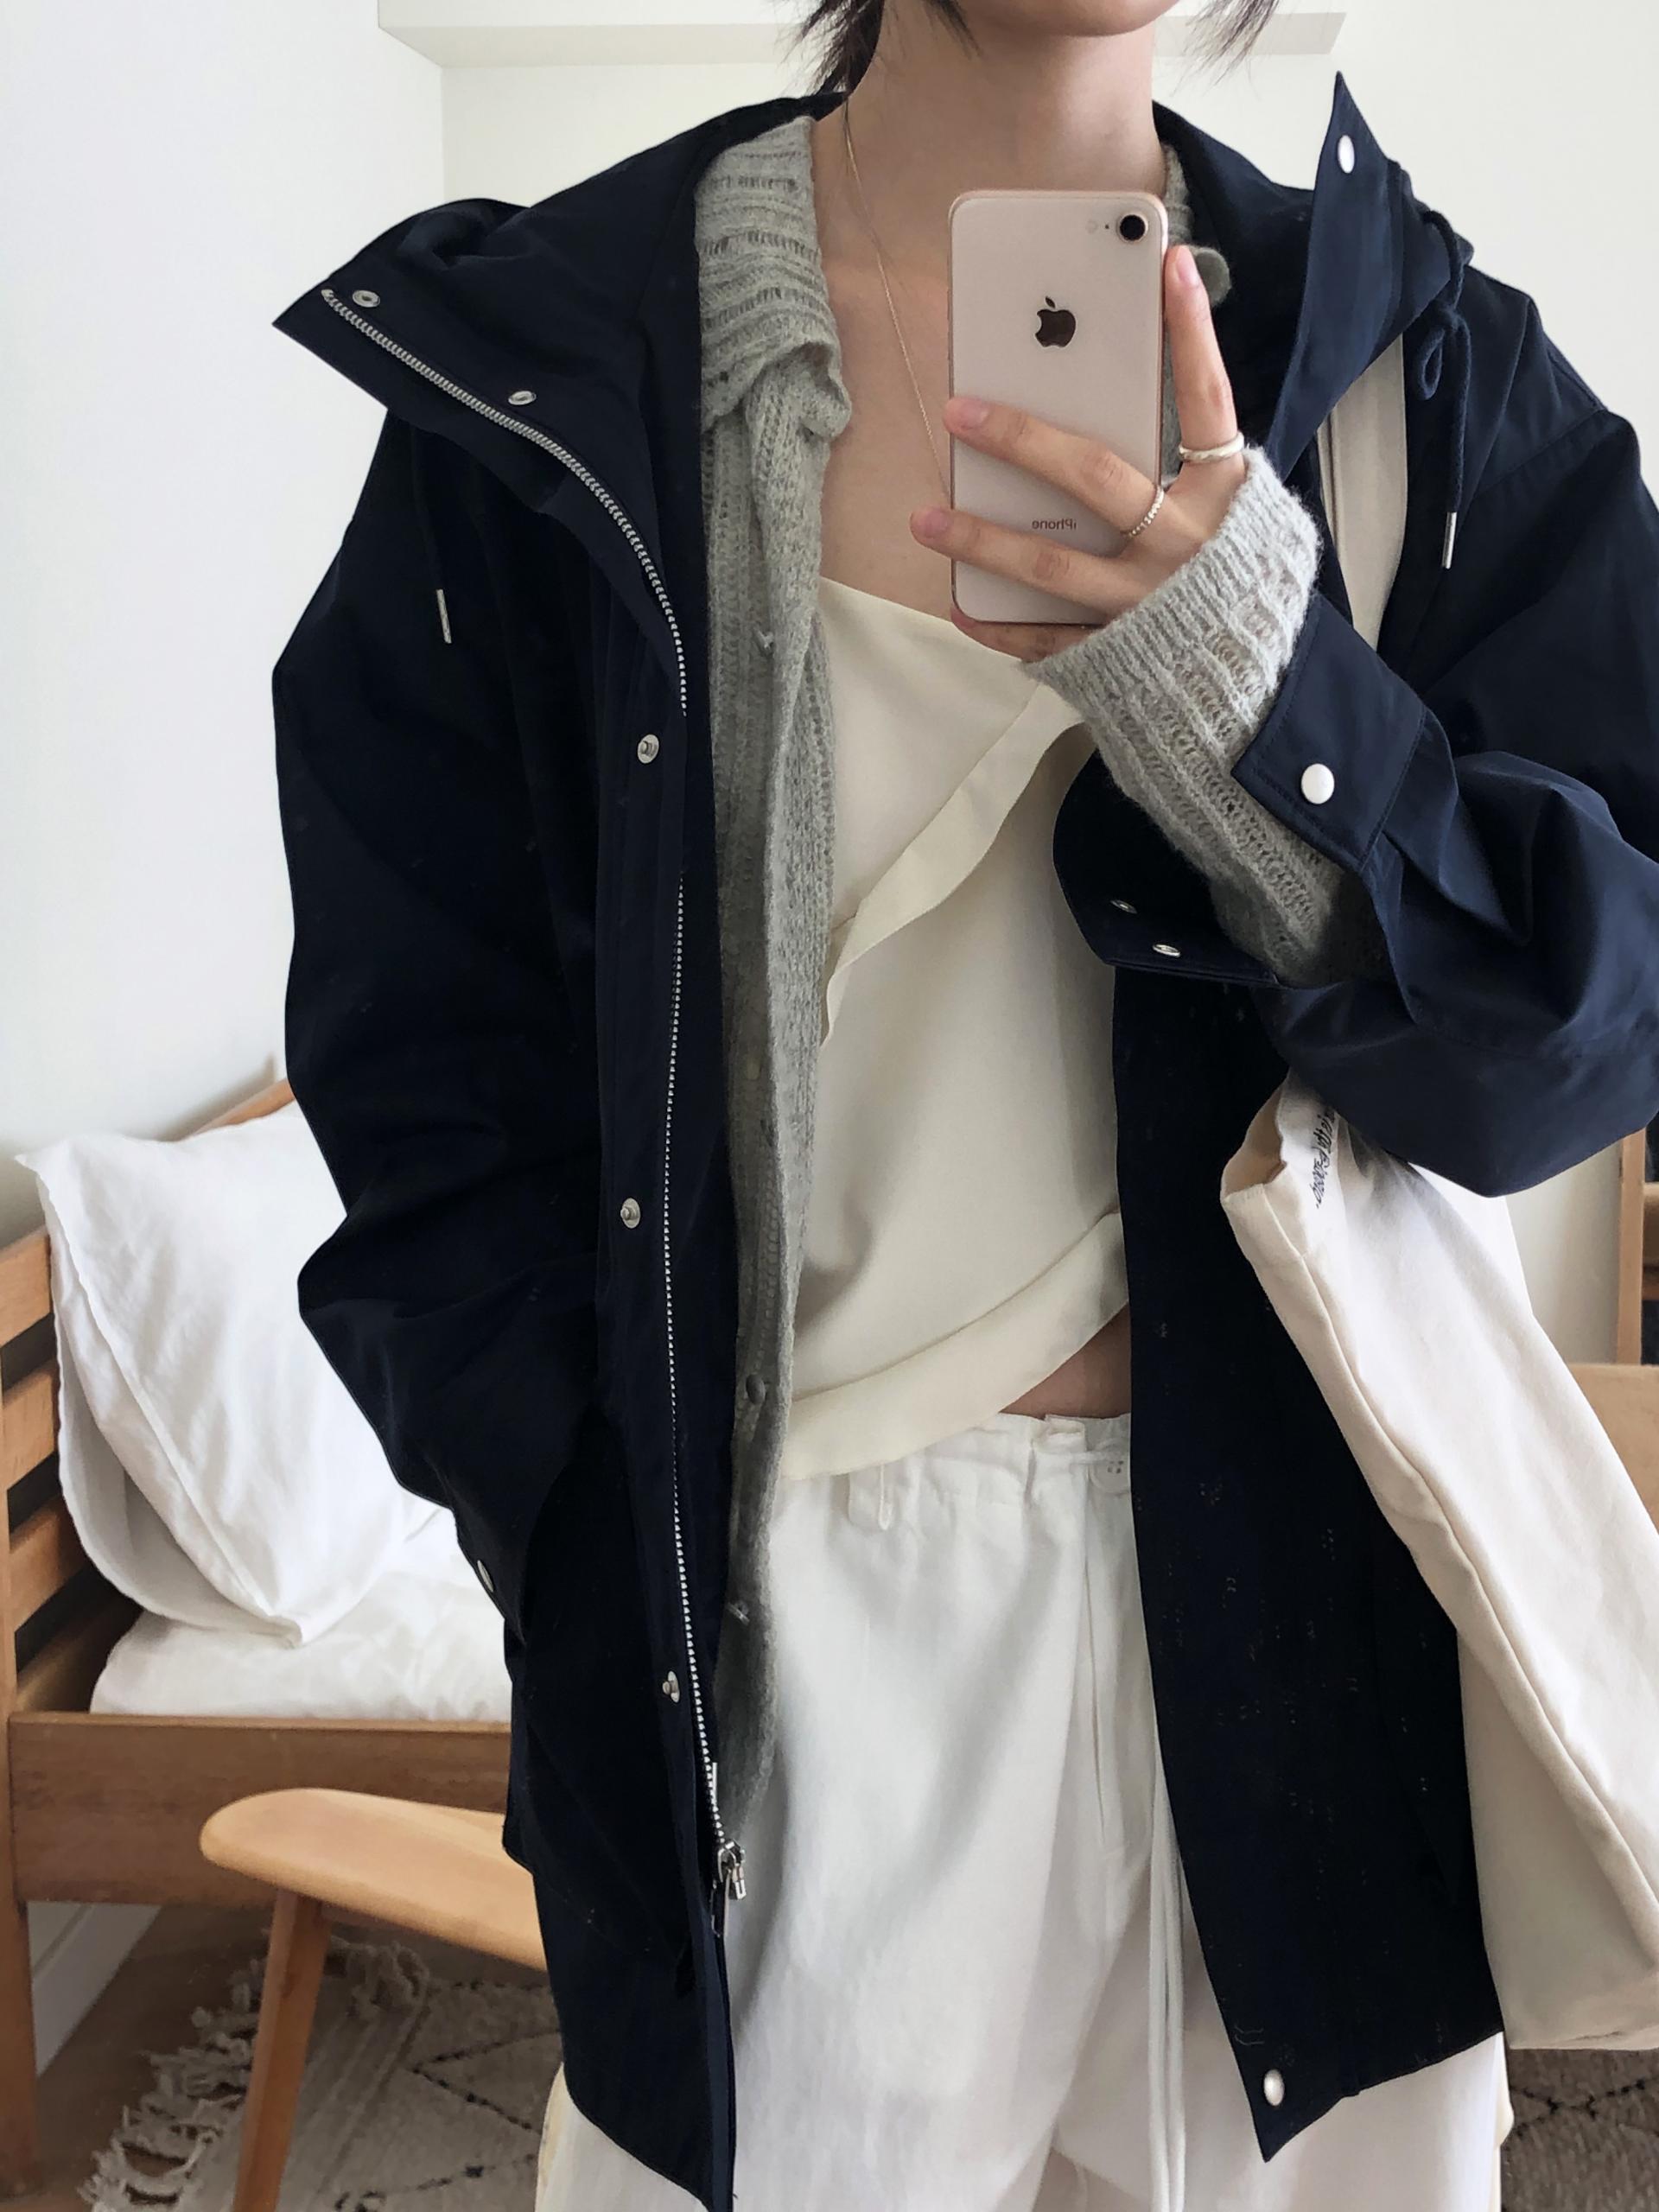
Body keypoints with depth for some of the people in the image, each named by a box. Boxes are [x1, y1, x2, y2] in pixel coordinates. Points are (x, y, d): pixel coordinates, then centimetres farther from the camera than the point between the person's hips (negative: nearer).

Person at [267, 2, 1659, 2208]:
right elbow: (432, 1098, -2)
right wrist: (629, 1621, -8)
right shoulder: (539, 363, -2)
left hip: (1291, 1621, 2)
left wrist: (1261, 686, -20)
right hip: (779, 1630, -1)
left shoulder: (1430, 363, 1)